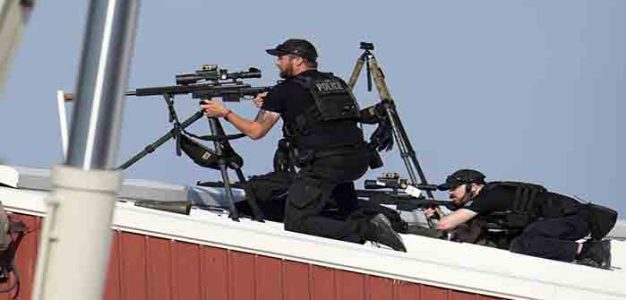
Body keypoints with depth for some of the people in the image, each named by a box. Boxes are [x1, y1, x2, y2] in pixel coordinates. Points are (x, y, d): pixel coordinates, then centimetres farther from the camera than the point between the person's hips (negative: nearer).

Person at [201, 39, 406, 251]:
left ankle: (364, 230, -20)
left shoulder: (284, 91, 4)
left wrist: (224, 113, 26)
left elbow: (255, 131, 12)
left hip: (324, 163, -7)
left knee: (296, 222, -4)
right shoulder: (336, 83, 21)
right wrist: (271, 104, 38)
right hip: (359, 161, 7)